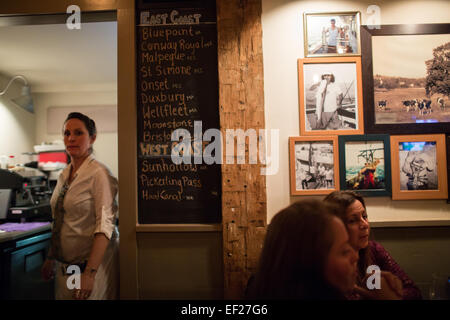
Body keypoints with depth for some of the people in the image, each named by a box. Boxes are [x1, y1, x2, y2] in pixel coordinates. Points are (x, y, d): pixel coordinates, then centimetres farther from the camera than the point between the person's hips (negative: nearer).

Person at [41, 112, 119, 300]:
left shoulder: (99, 174, -16)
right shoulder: (64, 175, 8)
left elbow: (105, 226, -22)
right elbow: (58, 222, 15)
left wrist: (90, 273, -26)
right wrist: (50, 259, 16)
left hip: (92, 262, -7)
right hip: (65, 263, 7)